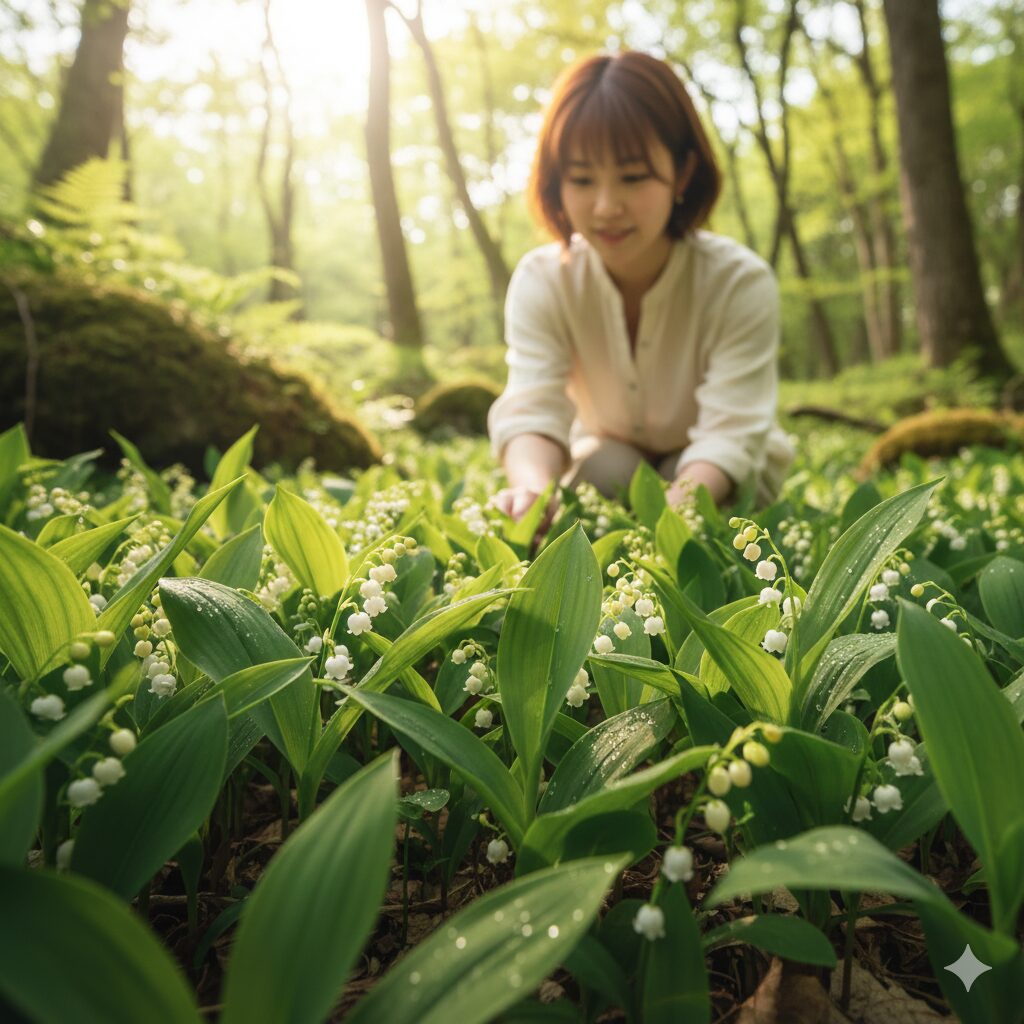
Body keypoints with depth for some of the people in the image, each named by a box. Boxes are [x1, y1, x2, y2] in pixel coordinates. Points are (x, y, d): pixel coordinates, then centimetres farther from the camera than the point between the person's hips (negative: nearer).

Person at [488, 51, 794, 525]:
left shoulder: (740, 282, -25)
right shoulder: (541, 281, -19)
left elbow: (730, 433, -33)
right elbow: (531, 413, -30)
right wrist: (534, 489, -56)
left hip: (720, 478, 0)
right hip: (609, 466, 0)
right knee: (604, 467, -32)